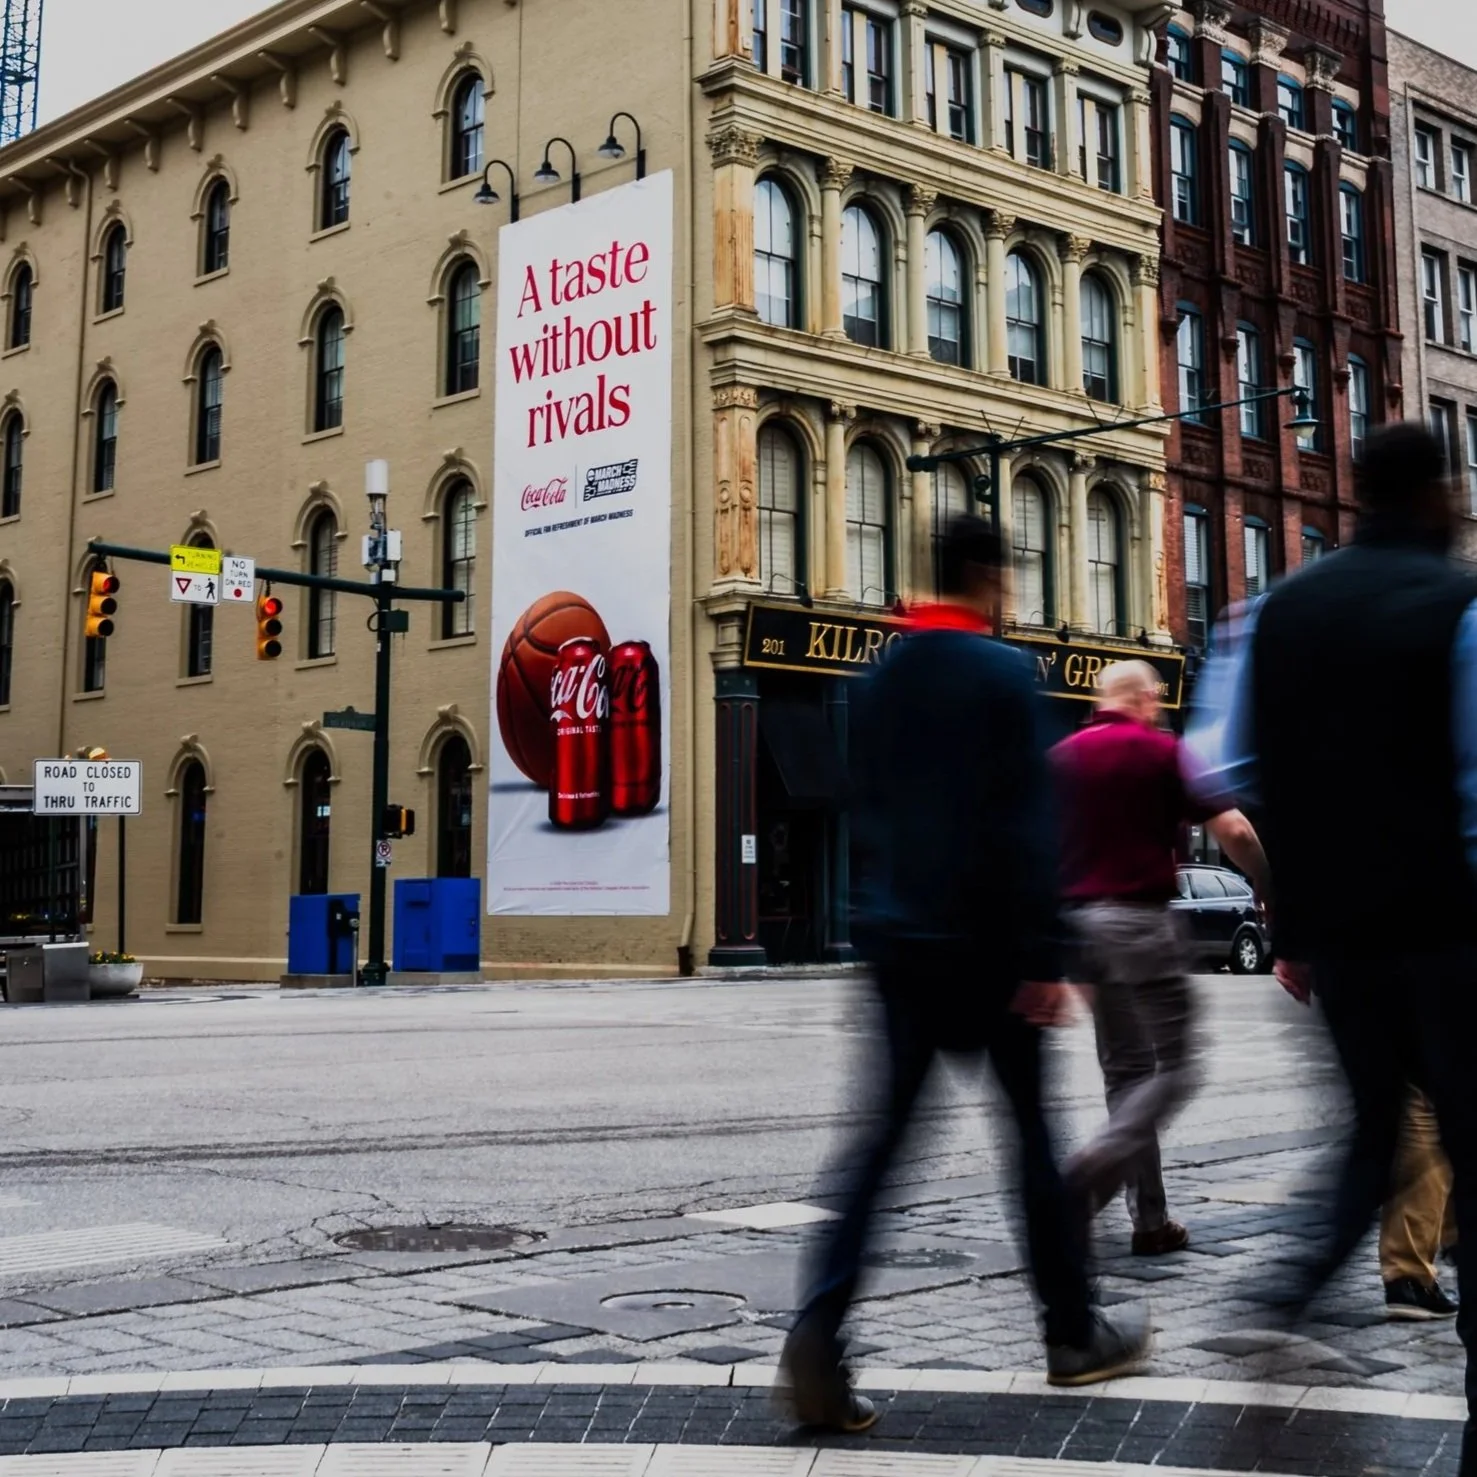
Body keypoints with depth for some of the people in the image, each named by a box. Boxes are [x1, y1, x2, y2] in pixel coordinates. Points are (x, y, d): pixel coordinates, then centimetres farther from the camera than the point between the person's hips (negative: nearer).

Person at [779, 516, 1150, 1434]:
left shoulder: (881, 679, 11)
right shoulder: (1003, 672, -9)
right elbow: (1027, 824, -14)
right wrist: (1042, 959, -13)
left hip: (896, 936, 5)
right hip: (982, 937, -5)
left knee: (886, 1128, 3)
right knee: (1031, 1126, 8)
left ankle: (821, 1329, -12)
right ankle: (1074, 1334, 21)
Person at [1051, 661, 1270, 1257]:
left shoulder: (1061, 757, 12)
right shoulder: (1165, 752, -2)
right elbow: (1234, 832, -6)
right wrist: (1270, 892, 9)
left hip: (1078, 919, 6)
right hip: (1140, 920, -6)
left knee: (1125, 1071, 13)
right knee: (1172, 1070, 1)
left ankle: (1151, 1221, 14)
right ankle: (1088, 1174, -19)